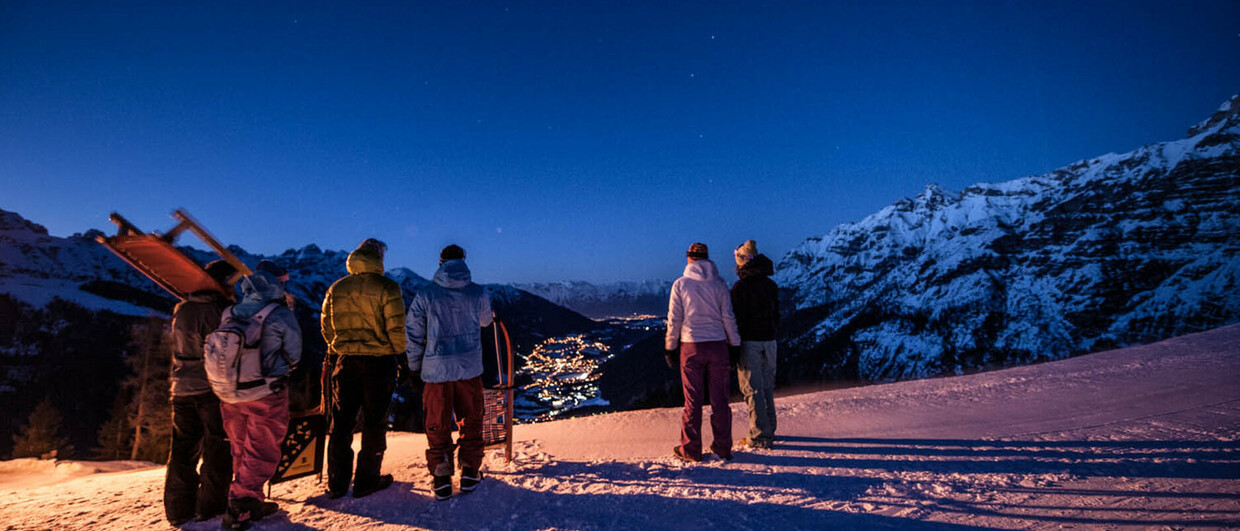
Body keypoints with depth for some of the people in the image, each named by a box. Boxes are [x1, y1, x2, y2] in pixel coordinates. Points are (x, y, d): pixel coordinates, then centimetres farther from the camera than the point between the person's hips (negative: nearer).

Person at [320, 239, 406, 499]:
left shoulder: (336, 288, 6)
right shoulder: (386, 288, -10)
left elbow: (326, 326, 11)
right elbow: (396, 328, -12)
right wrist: (397, 352, 3)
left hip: (345, 361, 4)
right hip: (379, 360, -4)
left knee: (340, 423, 12)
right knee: (374, 422, 6)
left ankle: (337, 483, 19)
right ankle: (367, 481, 13)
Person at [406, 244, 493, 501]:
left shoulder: (425, 295, -5)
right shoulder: (478, 293, -1)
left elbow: (413, 335, 0)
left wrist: (414, 367, 12)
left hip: (436, 369, -1)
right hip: (470, 367, 1)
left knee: (438, 425, 10)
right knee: (470, 421, 14)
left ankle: (441, 479, 12)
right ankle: (470, 473, 19)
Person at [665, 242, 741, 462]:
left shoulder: (680, 284, -2)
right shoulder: (719, 284, 3)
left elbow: (674, 320, -2)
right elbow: (728, 318, 2)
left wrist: (670, 348, 6)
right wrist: (735, 344, 11)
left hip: (691, 347, -2)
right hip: (718, 345, 2)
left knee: (693, 400, 5)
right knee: (720, 398, 9)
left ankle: (691, 449, 12)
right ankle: (723, 446, 17)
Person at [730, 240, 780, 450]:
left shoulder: (740, 286, -13)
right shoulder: (771, 285, 9)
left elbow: (736, 319, -14)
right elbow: (776, 315, 16)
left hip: (749, 342, -7)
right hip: (769, 341, 7)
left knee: (753, 390, -1)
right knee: (767, 387, 16)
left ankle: (759, 436, 3)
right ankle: (769, 430, 25)